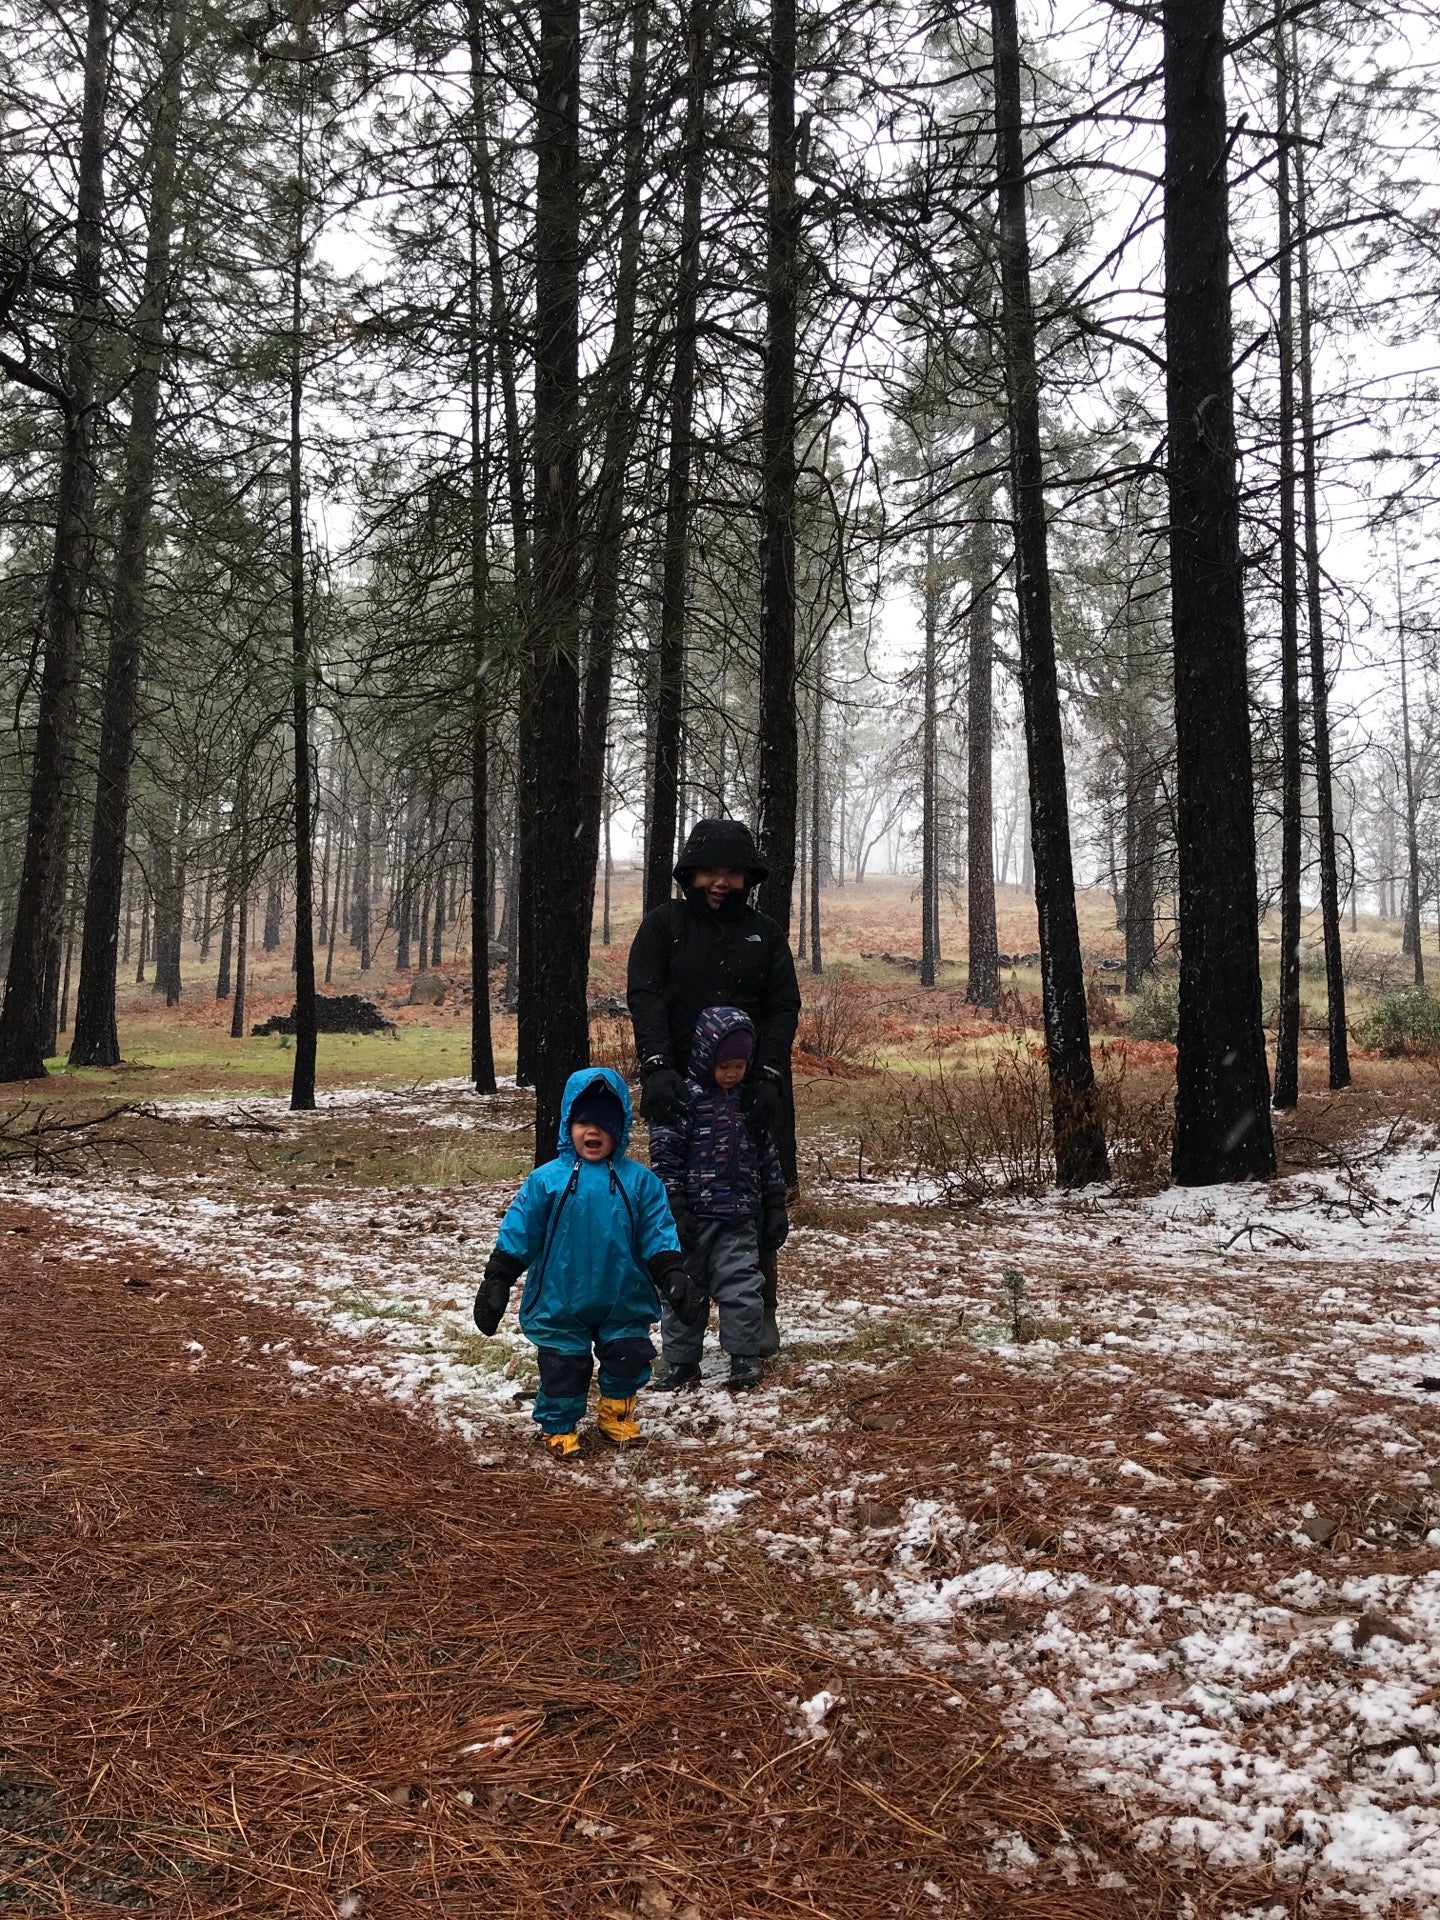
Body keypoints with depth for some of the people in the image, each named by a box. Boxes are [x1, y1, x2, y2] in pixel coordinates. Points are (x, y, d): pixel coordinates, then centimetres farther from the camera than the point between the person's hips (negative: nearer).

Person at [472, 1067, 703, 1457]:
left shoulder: (639, 1181, -5)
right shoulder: (547, 1180, -9)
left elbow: (658, 1237, -3)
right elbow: (516, 1235, -5)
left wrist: (674, 1278, -12)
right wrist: (495, 1282, -7)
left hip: (623, 1302, 2)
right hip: (561, 1303, -2)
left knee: (628, 1358, 13)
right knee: (564, 1366, 7)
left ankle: (616, 1414, 38)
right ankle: (559, 1427, 29)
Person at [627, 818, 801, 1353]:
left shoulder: (765, 933, 11)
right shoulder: (663, 925, 6)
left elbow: (784, 1008, 4)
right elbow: (644, 998, -5)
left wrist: (768, 1076, -11)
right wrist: (657, 1068, -20)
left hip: (753, 1090, 1)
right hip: (680, 1088, -1)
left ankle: (759, 1315, 14)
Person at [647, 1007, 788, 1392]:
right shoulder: (684, 1098, -8)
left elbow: (768, 1157, 14)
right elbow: (665, 1156, -11)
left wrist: (775, 1209, 13)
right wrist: (675, 1211, -14)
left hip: (739, 1217, 3)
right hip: (693, 1216, -3)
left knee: (742, 1285, -1)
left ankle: (744, 1360, 12)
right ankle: (680, 1363, 18)